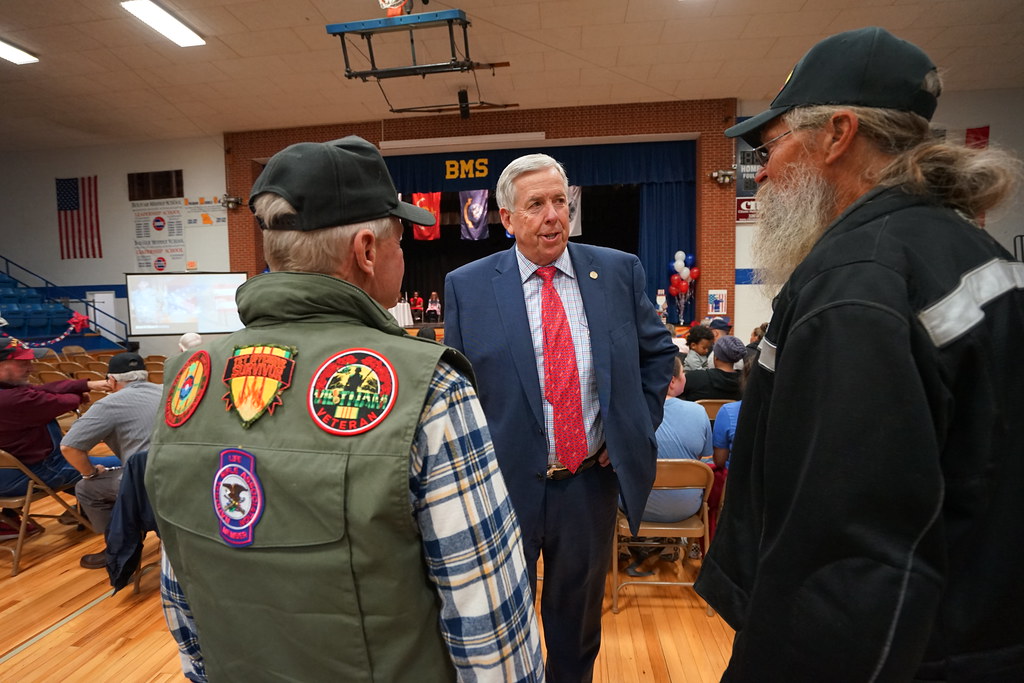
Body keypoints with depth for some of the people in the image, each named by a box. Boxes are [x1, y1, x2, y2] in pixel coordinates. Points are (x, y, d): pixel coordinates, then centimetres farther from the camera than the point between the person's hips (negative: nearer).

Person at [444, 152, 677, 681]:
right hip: (505, 483, -1)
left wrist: (639, 427, 1)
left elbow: (658, 351, 9)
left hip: (592, 481, 2)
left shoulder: (621, 271, -2)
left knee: (578, 620, 24)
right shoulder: (465, 286, -7)